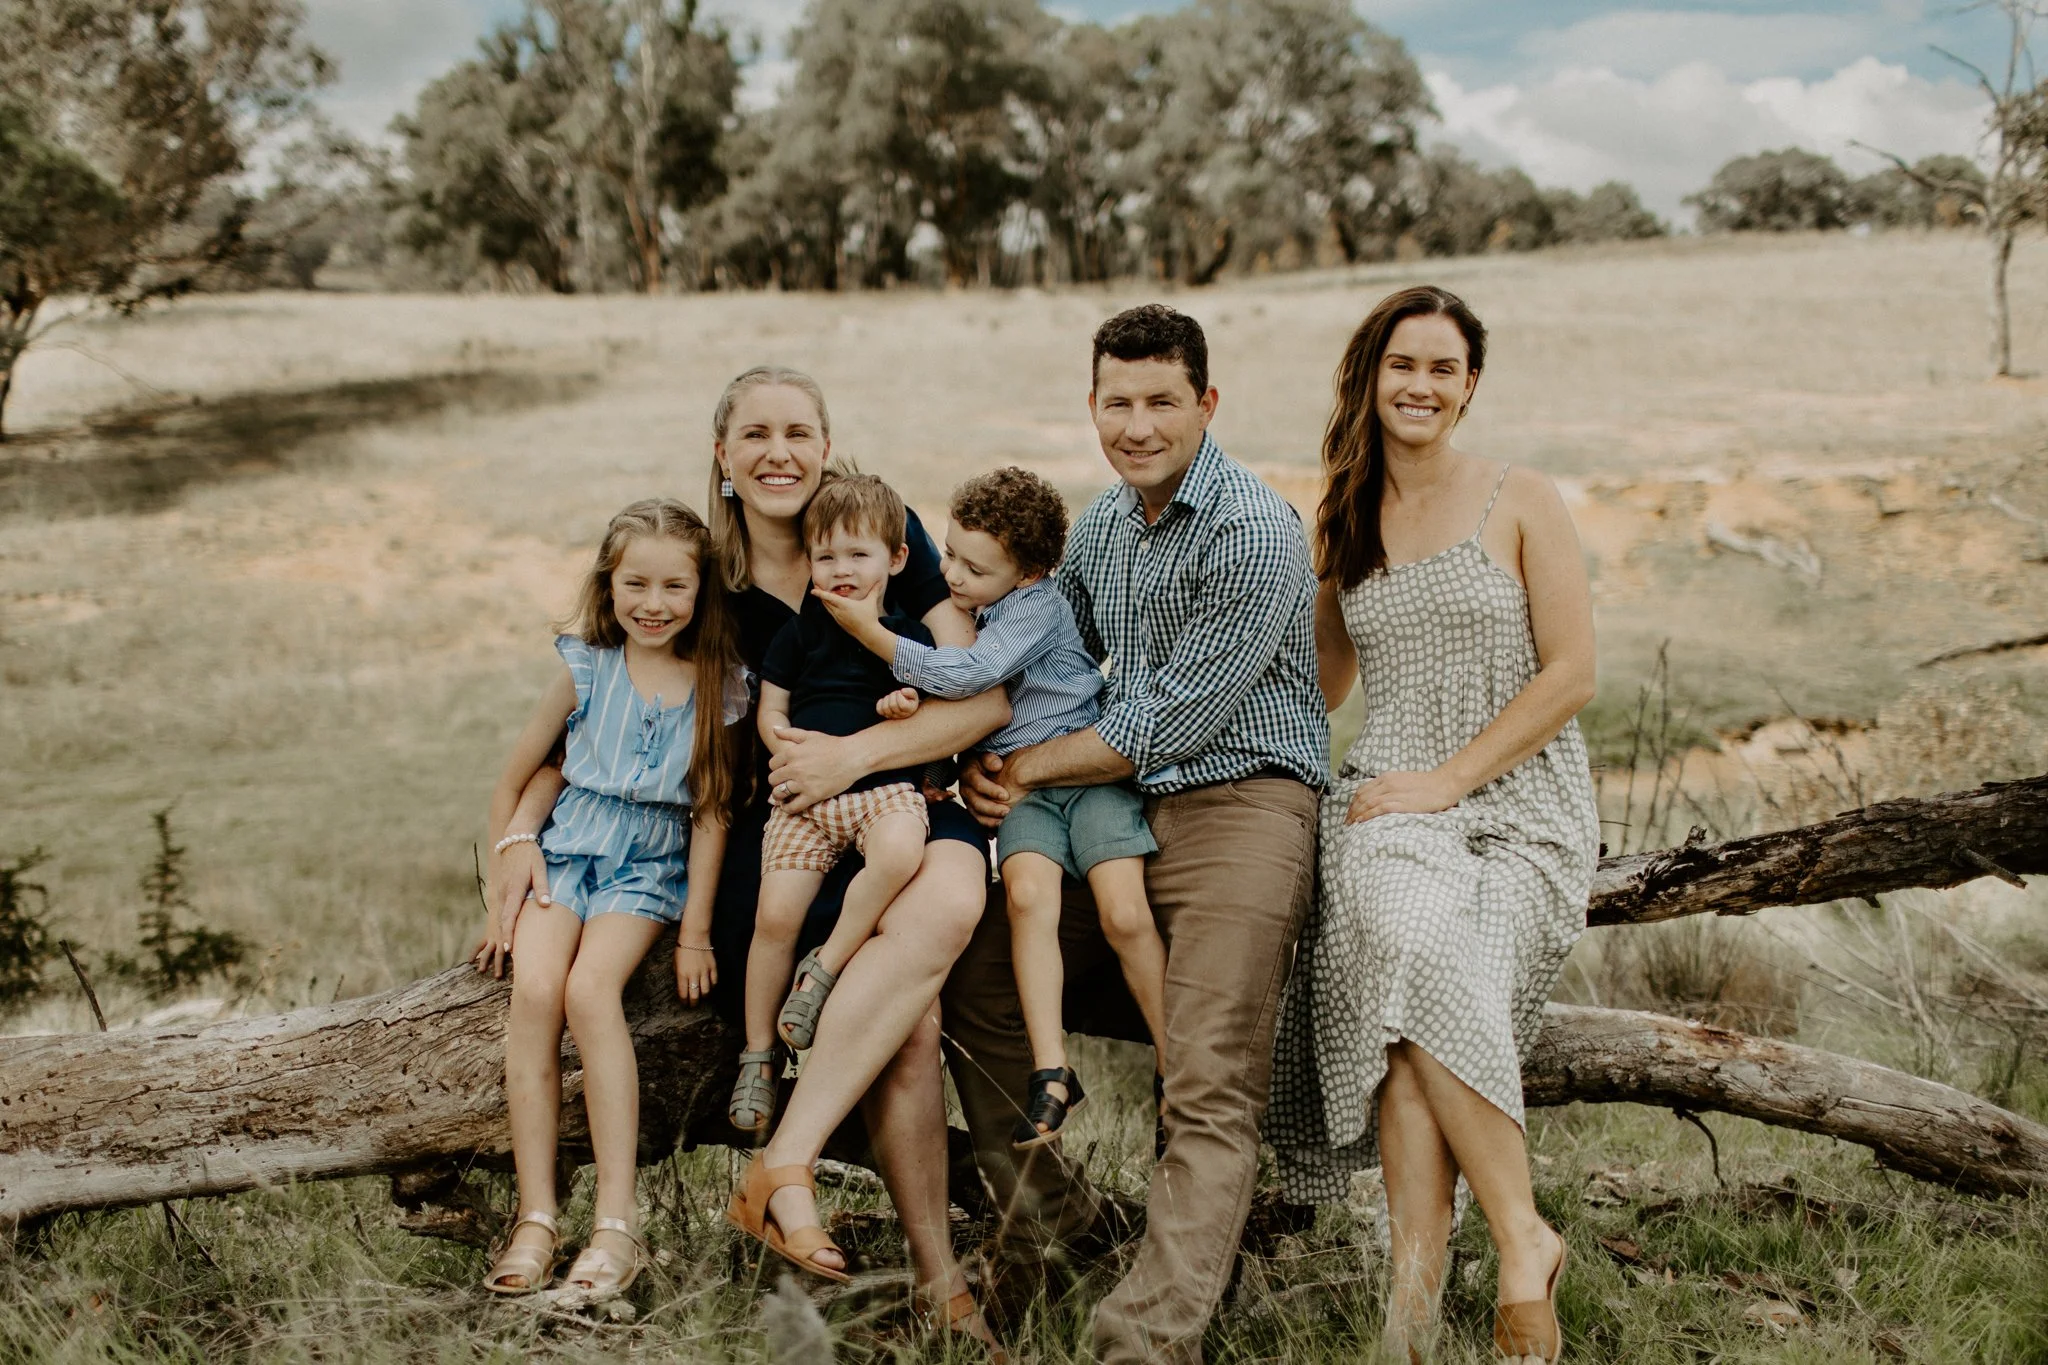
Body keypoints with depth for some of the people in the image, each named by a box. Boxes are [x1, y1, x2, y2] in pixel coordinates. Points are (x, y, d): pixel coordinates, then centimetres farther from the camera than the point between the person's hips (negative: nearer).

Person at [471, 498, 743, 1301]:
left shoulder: (717, 688, -2)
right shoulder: (586, 669, 1)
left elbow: (710, 813, 0)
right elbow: (513, 784, 9)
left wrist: (696, 930, -4)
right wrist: (502, 894, 7)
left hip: (650, 870, -2)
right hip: (567, 852, 2)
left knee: (591, 988, -29)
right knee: (533, 989, -26)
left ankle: (617, 1221, -26)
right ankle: (535, 1218, -22)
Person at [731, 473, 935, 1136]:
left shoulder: (910, 637, 7)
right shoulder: (798, 633, 9)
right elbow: (770, 713, 12)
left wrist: (907, 712, -14)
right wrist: (797, 752, -9)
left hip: (885, 786, -1)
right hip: (805, 791, 1)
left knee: (900, 853, -36)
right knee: (775, 914, -12)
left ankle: (824, 969, -16)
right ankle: (758, 1055, 6)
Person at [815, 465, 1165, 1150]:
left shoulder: (1039, 605, -10)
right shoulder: (965, 611, 12)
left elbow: (968, 675, -23)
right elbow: (946, 702, 24)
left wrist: (873, 634, -17)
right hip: (1017, 784, 5)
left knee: (1125, 913, -18)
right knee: (1027, 894, -23)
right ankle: (1052, 1072, -22)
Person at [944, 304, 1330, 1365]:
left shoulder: (1254, 533, -13)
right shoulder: (1101, 524, 13)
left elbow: (1174, 719, -16)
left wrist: (1028, 768, -6)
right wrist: (987, 759, 1)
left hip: (1239, 805, -8)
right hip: (1122, 810, 8)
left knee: (1210, 1097, -15)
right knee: (978, 983, 4)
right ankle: (1049, 1212, 17)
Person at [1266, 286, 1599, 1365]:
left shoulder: (1522, 504, 5)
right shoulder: (1344, 523, 17)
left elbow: (1571, 676, -2)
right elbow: (1320, 687, 27)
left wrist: (1449, 777, -10)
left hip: (1521, 801, -2)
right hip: (1389, 800, 2)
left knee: (1425, 992, -29)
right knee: (1409, 961, -29)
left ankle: (1415, 1271, -21)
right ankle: (1520, 1244, -26)